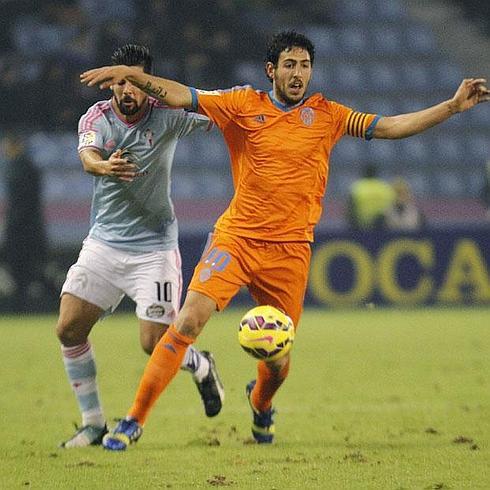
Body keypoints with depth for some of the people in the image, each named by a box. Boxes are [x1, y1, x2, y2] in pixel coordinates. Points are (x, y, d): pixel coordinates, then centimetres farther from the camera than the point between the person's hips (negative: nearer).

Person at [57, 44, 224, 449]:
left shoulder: (167, 115, -9)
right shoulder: (97, 117, -8)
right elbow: (87, 155, -28)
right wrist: (104, 165, -52)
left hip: (154, 248, -2)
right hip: (103, 244, 2)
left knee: (155, 343, -7)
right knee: (69, 329, -7)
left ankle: (201, 366, 29)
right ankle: (93, 423, 8)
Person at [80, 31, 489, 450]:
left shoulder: (325, 115, 7)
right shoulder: (244, 105, 2)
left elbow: (390, 127, 7)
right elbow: (180, 96, -2)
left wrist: (453, 107, 1)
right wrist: (130, 74, -16)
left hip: (290, 249, 2)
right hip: (236, 238, -2)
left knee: (278, 362, 5)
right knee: (189, 320, -20)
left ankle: (261, 403, 43)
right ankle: (134, 421, -13)